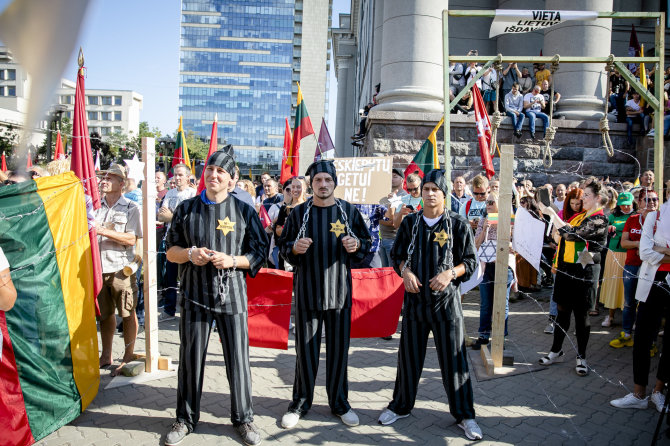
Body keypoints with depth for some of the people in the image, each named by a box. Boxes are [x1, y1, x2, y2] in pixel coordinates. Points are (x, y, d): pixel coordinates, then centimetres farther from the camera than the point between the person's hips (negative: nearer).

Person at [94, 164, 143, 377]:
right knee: (104, 313, 13)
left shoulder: (131, 208, -3)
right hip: (98, 266, 5)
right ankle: (106, 355, 27)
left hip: (121, 267, -5)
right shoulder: (96, 206, 12)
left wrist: (103, 231, -19)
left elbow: (131, 239, -13)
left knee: (127, 313, 2)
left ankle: (128, 357, 13)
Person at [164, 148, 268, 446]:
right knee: (191, 359, 11)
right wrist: (190, 254, -11)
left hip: (232, 295, -1)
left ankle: (243, 417, 25)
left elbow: (259, 254, 2)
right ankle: (186, 419, 30)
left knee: (238, 360, 5)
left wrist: (232, 260, -15)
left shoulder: (244, 211, 2)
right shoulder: (186, 209, 7)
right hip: (195, 295, 2)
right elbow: (170, 250, 10)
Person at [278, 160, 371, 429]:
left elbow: (366, 242, 9)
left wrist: (357, 245, -13)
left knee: (338, 348, 9)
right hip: (307, 290, 0)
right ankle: (301, 402, 24)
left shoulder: (348, 211, 3)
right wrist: (294, 248, -15)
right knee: (306, 348, 6)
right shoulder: (299, 213, 3)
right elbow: (284, 248, 7)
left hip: (339, 290, 1)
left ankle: (339, 402, 26)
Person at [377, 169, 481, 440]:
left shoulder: (458, 224, -2)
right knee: (408, 355, 13)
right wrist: (405, 271, -9)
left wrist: (450, 273, -18)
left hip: (446, 300, -2)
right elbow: (397, 255, 11)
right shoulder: (410, 222, 6)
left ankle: (463, 414, 21)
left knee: (453, 358, 3)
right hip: (415, 298, 3)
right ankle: (401, 405, 31)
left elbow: (470, 261, 0)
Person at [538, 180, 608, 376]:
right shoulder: (580, 216, 13)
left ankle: (581, 357, 18)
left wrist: (552, 214, -21)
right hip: (565, 269, 7)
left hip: (582, 272, -7)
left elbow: (571, 234, -25)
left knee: (581, 315, 4)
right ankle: (556, 351, 24)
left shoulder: (599, 220, -11)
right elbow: (560, 238, 19)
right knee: (562, 311, 13)